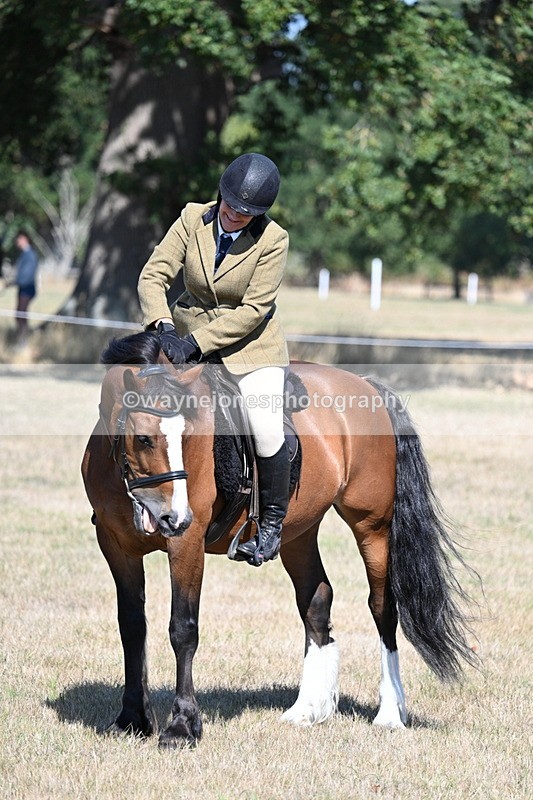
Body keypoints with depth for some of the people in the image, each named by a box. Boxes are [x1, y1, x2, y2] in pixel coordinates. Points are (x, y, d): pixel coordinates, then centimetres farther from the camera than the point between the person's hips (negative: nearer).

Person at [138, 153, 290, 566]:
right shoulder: (194, 219, -8)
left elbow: (254, 309, -20)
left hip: (250, 343, -4)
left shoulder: (273, 240, -17)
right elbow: (153, 275, -9)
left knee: (266, 428, -18)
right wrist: (163, 327, -27)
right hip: (188, 335, 4)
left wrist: (197, 344, -28)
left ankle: (272, 521, 2)